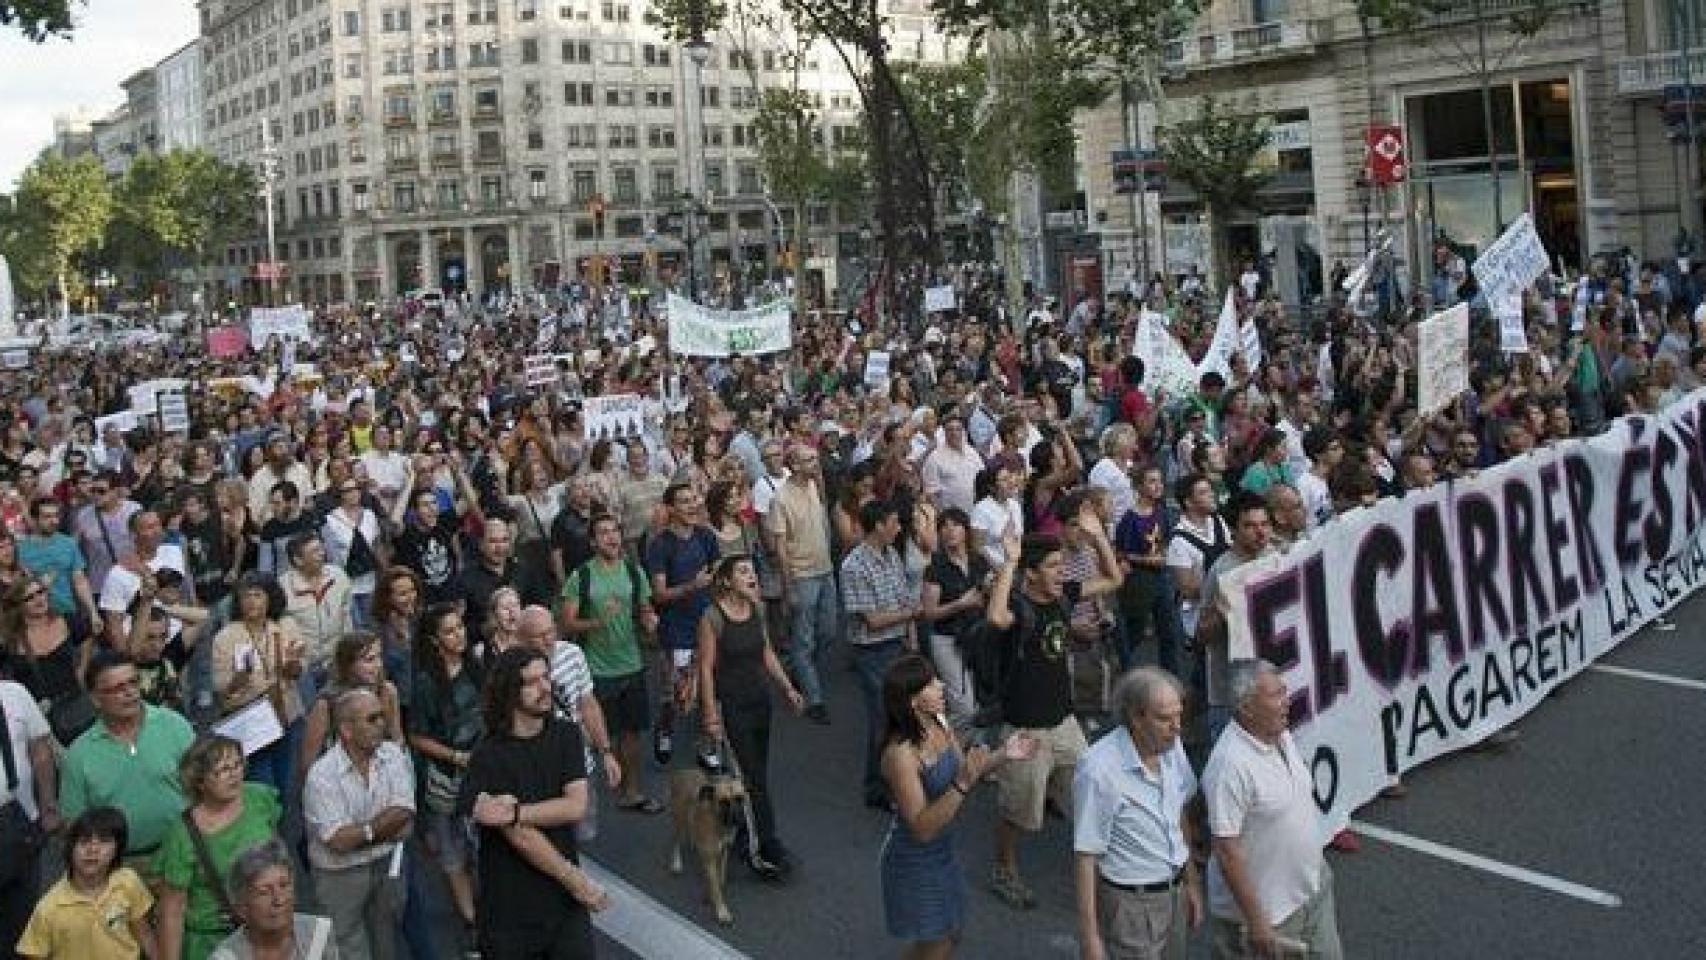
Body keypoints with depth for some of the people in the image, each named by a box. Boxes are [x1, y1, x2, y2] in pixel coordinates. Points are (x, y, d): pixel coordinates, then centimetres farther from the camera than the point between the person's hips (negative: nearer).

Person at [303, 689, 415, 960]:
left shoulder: (394, 755, -8)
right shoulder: (322, 774, -20)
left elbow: (404, 816, -13)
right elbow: (340, 841, -23)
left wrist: (361, 831, -20)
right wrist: (384, 827, -13)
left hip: (387, 866, 4)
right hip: (340, 876, -4)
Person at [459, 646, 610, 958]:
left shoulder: (566, 736, 1)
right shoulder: (489, 757, -13)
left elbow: (576, 806, -10)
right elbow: (519, 837, -16)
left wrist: (515, 813, -23)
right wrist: (578, 881, -12)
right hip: (511, 909, -3)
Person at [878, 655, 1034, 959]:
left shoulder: (940, 723, -7)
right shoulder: (901, 753, -31)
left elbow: (961, 772, 8)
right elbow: (922, 828, -30)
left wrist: (1002, 755, -6)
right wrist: (962, 784, -38)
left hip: (943, 851, 8)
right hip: (915, 862, -8)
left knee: (951, 934, 25)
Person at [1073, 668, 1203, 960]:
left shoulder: (1173, 746, -5)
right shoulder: (1098, 769, -26)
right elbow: (1085, 856, -20)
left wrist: (1191, 881, 16)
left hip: (1174, 892, 7)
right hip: (1130, 903, -6)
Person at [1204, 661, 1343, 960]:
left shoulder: (1283, 737, -1)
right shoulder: (1230, 764, -29)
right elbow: (1226, 851, -26)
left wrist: (1317, 866, 19)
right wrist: (1255, 922, -23)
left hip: (1313, 891, 8)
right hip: (1267, 912, -8)